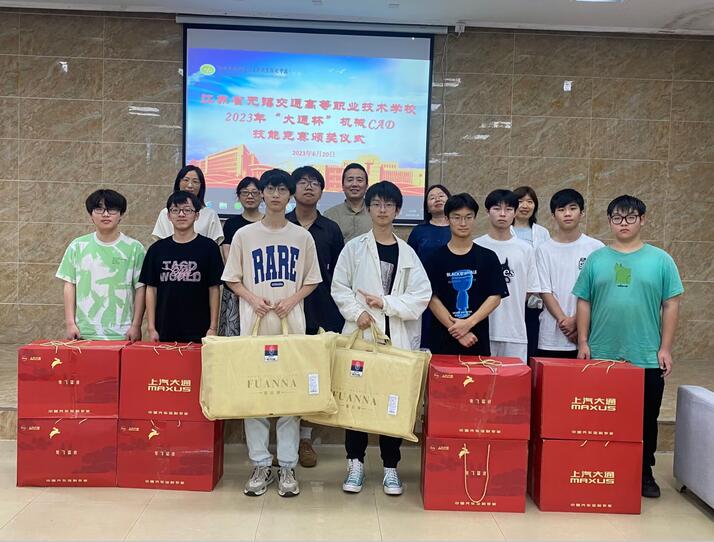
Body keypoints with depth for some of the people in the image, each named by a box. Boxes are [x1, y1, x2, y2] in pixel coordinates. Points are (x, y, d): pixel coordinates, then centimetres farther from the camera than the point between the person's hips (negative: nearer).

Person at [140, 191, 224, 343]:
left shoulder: (208, 247, 0)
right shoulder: (157, 249, 6)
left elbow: (214, 289, 0)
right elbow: (151, 289, 8)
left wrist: (213, 328, -3)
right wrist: (151, 328, 3)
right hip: (164, 332, 2)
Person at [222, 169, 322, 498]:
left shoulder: (302, 237, 5)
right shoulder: (244, 235, 4)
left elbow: (312, 281, 9)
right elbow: (232, 279, 8)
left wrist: (291, 300, -8)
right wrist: (253, 298, -10)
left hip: (291, 325, 0)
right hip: (254, 324, 0)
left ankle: (287, 466, 11)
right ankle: (260, 464, 14)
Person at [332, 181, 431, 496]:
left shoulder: (407, 253, 7)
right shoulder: (354, 247, 4)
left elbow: (421, 296, -1)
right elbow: (340, 288, 2)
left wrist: (385, 302, -10)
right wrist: (357, 312, -13)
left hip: (397, 337, 1)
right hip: (361, 335, -1)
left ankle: (391, 467, 16)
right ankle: (355, 463, 17)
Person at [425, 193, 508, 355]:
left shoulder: (488, 257, 5)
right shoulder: (436, 258, 2)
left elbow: (495, 297, 0)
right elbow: (433, 298, -4)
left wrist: (468, 323, -13)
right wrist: (458, 332, -13)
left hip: (478, 341, 1)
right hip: (443, 340, 0)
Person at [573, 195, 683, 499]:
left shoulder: (660, 260, 2)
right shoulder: (596, 259, 5)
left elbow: (671, 305, 2)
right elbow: (584, 303, 5)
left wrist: (665, 348, -3)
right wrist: (583, 342, -1)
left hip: (647, 359, 0)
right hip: (601, 357, 1)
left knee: (646, 419, 10)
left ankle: (644, 473, 26)